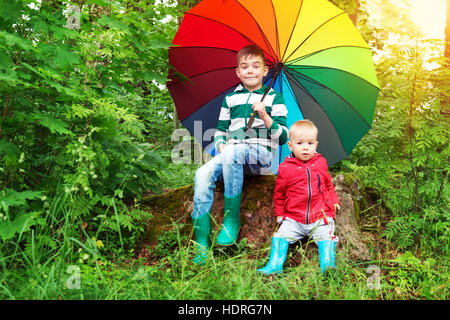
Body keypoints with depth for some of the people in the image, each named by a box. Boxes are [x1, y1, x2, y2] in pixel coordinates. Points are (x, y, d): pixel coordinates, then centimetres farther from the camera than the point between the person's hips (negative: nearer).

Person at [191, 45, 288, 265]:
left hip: (261, 154, -3)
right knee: (202, 175, -26)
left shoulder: (274, 97, 10)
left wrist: (265, 117, -14)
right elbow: (220, 130, 22)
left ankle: (232, 220, -25)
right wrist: (221, 145, 0)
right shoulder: (230, 98, 20)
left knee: (232, 152, -38)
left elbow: (283, 137, 2)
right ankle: (202, 244, -25)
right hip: (231, 154, 4)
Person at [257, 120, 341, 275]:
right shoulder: (285, 168, 0)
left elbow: (329, 185, 26)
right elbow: (279, 193, 14)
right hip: (293, 218, 0)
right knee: (282, 234, -17)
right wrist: (279, 213, 15)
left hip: (320, 216, 1)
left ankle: (328, 263, -23)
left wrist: (334, 200, 23)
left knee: (325, 234, -21)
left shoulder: (321, 163, 7)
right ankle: (275, 264, -18)